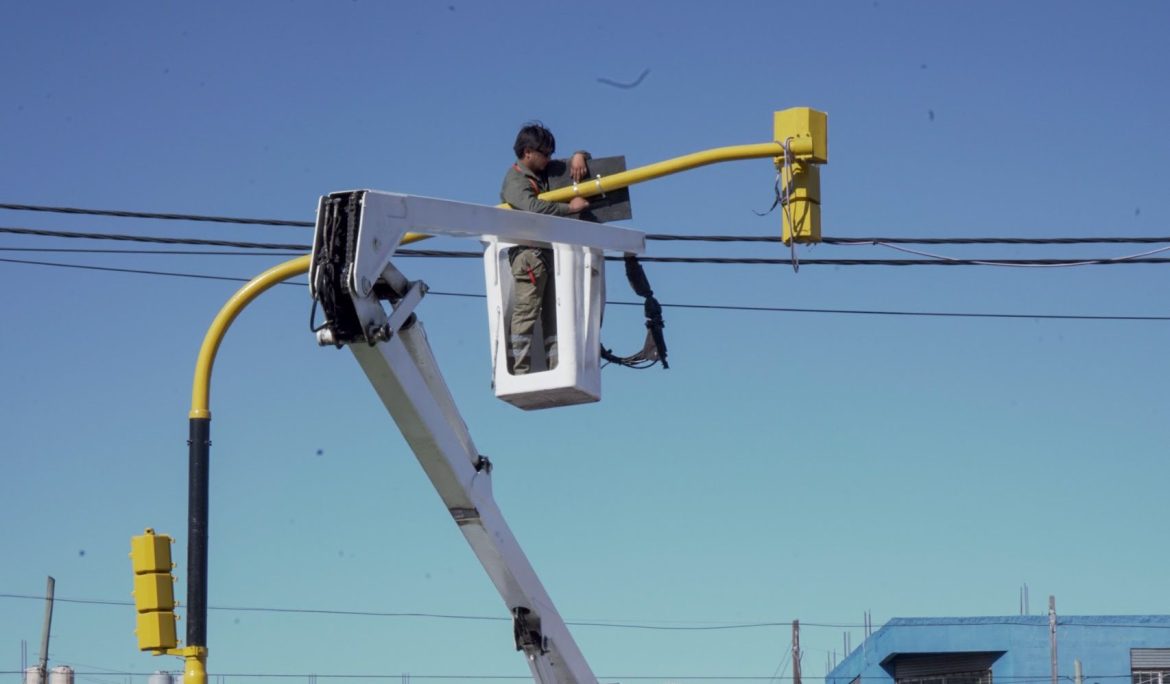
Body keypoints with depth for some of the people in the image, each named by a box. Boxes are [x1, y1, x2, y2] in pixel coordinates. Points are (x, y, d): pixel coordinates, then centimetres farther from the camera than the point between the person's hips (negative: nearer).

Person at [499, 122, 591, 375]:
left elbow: (578, 163, 32)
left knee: (555, 315, 5)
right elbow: (533, 207, -25)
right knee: (526, 314, -13)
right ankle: (519, 371, -16)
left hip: (551, 250, 9)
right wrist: (570, 207, -20)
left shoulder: (546, 173, 21)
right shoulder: (515, 181, -5)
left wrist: (578, 156, 8)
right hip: (529, 252, -9)